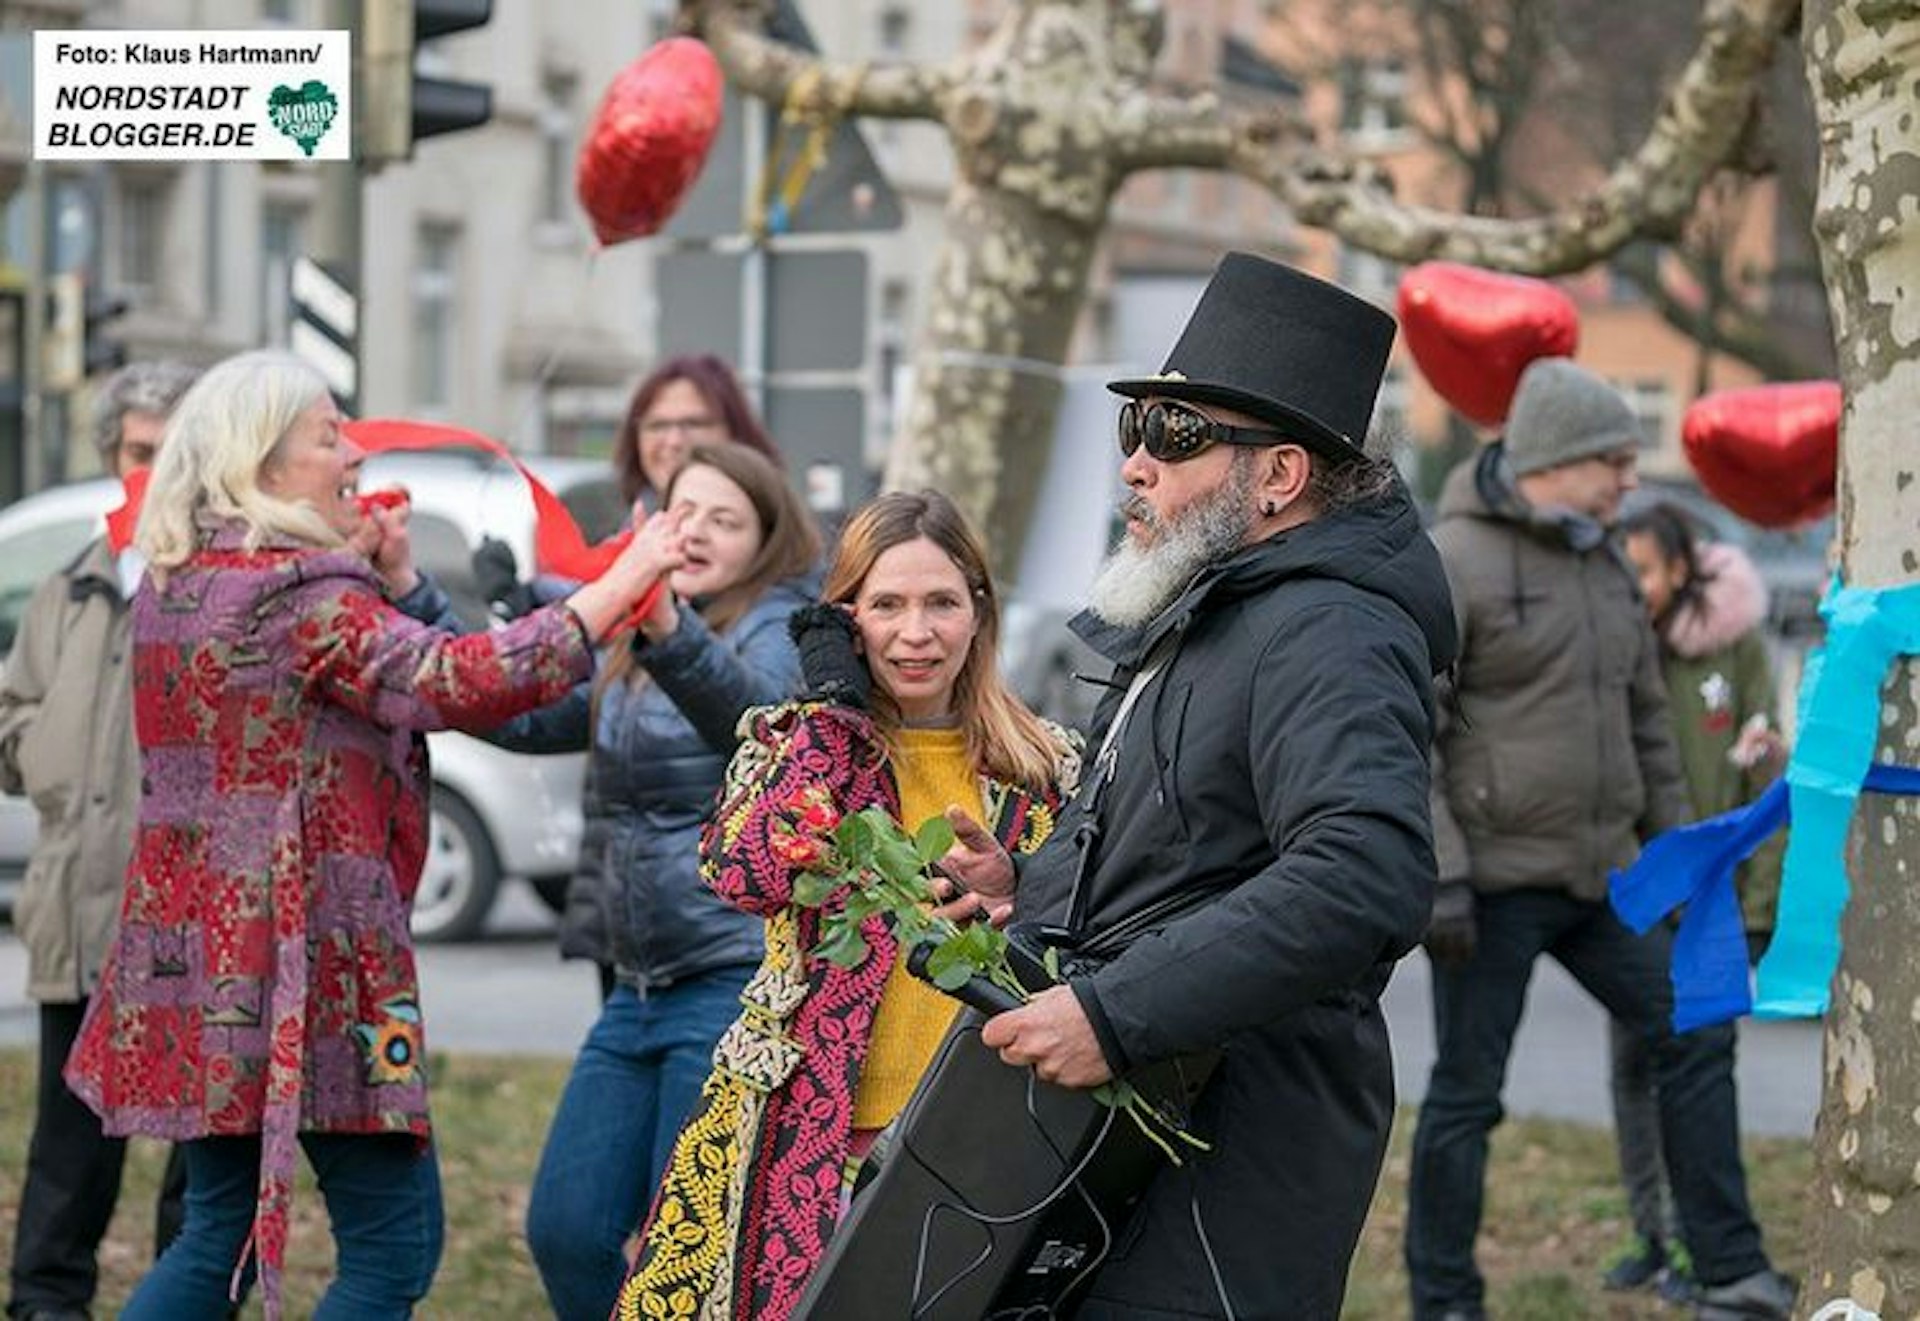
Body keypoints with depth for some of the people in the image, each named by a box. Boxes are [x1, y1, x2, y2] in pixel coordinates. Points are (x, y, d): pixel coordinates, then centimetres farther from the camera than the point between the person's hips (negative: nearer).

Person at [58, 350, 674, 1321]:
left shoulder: (171, 592, 13)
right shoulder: (298, 593, -14)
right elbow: (454, 685, -25)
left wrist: (390, 576, 8)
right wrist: (620, 587, -21)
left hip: (196, 952, 9)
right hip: (302, 957, -9)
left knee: (220, 1237, 17)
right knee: (394, 1242, -1)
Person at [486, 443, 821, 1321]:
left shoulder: (779, 627, -7)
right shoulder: (624, 655, 17)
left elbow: (755, 714, -29)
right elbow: (515, 716, 11)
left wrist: (669, 628, -49)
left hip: (738, 983, -8)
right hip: (641, 986, 8)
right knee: (563, 1233, 4)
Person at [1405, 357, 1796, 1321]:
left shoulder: (1603, 570, 12)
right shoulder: (1449, 564, -13)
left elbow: (1645, 721, 20)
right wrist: (1438, 877, -21)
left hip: (1593, 878, 7)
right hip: (1491, 879, -7)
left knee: (1694, 1038, 2)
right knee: (1467, 1094, 0)